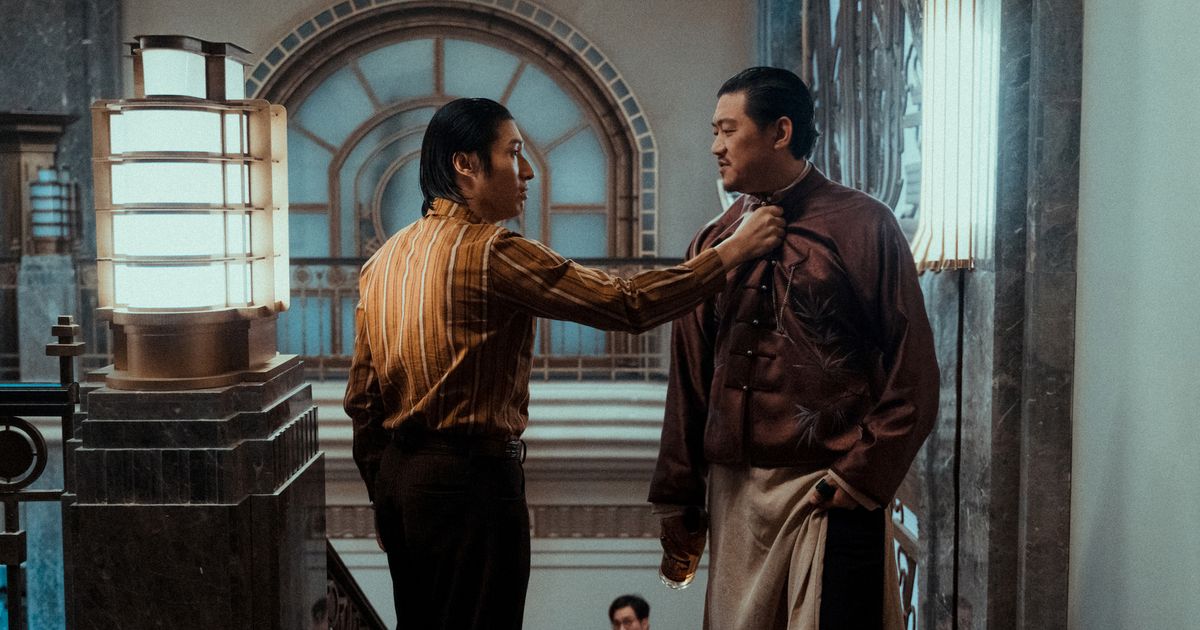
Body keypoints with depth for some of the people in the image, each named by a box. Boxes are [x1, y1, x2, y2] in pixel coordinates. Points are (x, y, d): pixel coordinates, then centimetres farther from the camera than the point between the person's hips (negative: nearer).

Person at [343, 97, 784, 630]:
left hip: (398, 477, 9)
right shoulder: (491, 252, -15)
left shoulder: (385, 258, 9)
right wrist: (732, 251, -10)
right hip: (471, 479, -8)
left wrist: (385, 494, 20)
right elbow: (629, 304, -18)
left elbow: (361, 399, 12)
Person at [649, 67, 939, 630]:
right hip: (733, 487, 5)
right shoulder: (713, 242, 12)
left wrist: (859, 479, -10)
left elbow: (912, 376, -4)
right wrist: (677, 496, 12)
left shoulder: (861, 225, -2)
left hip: (831, 488, -4)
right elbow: (689, 378, 14)